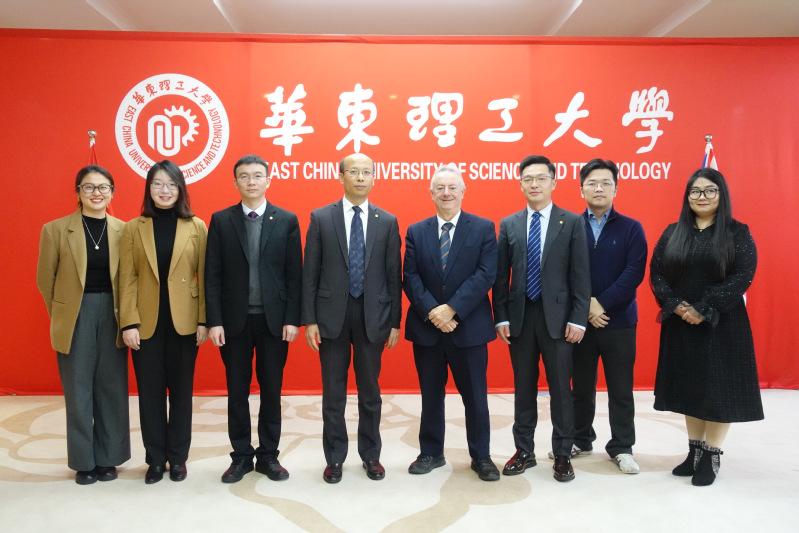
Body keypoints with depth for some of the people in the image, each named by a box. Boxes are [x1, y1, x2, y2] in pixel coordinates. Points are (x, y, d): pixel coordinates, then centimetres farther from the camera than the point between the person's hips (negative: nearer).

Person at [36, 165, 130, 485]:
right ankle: (83, 461, 22)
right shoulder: (55, 229, -3)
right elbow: (45, 279, 4)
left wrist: (127, 317, 1)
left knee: (112, 388, 8)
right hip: (76, 318, -1)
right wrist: (60, 315, 6)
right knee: (78, 390, 7)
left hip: (112, 316, 1)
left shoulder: (123, 230, 1)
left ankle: (108, 458, 22)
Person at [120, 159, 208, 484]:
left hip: (183, 322, 0)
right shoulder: (133, 228, 3)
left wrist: (203, 320, -6)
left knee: (181, 391, 9)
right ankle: (155, 459, 23)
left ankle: (178, 457, 24)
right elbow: (127, 279, 0)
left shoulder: (196, 227, 1)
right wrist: (129, 323, -7)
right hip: (146, 323, 1)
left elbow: (204, 276, 0)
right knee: (150, 393, 8)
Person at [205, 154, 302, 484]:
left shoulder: (287, 220, 2)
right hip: (234, 320, 1)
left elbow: (294, 274, 0)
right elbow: (212, 275, 0)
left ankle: (268, 456, 24)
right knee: (237, 391, 10)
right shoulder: (221, 220, 3)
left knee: (271, 389, 9)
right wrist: (214, 321, -6)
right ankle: (241, 456, 25)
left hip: (274, 320, 0)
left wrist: (292, 319, -6)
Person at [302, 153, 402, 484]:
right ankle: (334, 458, 25)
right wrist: (309, 320, -5)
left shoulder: (387, 222, 3)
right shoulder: (320, 218, 1)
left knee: (370, 391, 12)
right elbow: (310, 273, 0)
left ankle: (371, 455, 28)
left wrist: (395, 322, 1)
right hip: (332, 315, 0)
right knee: (333, 392, 9)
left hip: (373, 316, 1)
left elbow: (394, 275, 3)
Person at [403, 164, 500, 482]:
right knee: (430, 394, 13)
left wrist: (452, 309, -18)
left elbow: (486, 275, -10)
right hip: (426, 327, 2)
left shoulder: (484, 228, 0)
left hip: (469, 326, -2)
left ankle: (480, 456, 24)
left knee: (475, 395, 8)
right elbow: (410, 278, -1)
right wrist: (431, 312, -15)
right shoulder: (415, 232, 6)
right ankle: (431, 453, 28)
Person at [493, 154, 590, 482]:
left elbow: (580, 276, -2)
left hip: (558, 317, -2)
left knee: (560, 389, 6)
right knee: (524, 388, 12)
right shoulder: (509, 224, 7)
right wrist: (501, 317, 0)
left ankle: (562, 455, 20)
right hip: (519, 317, 2)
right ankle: (524, 451, 25)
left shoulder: (572, 223, 0)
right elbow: (501, 276, 6)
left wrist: (578, 319, -8)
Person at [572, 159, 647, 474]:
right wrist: (585, 306, -14)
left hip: (619, 321, 0)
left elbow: (633, 274, -8)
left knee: (620, 389, 8)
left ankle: (621, 447, 23)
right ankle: (581, 440, 30)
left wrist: (602, 303, -15)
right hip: (579, 321, 1)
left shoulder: (631, 229, 1)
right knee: (581, 386, 13)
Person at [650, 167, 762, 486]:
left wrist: (704, 310, -20)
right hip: (680, 325, 4)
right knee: (688, 386, 10)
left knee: (718, 387, 2)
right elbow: (656, 272, 2)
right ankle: (694, 451, 23)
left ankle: (711, 457, 15)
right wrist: (675, 305, -15)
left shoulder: (737, 233, -2)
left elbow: (743, 276, -12)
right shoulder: (673, 233, 7)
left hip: (720, 324, -3)